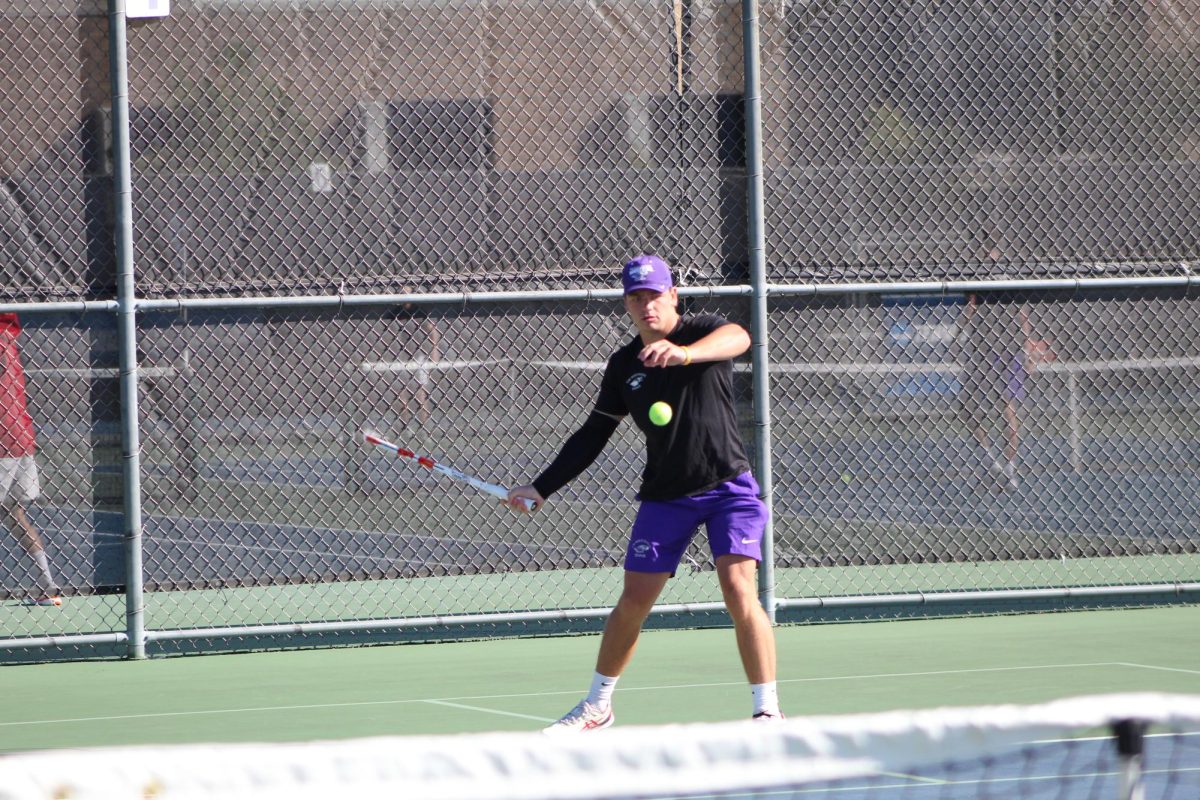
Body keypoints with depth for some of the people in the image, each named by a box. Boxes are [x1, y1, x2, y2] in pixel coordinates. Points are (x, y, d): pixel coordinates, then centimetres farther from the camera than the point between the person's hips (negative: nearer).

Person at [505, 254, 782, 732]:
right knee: (633, 602, 7)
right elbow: (592, 436, 15)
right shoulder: (623, 366, 5)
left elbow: (738, 338, -34)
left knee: (739, 590, -19)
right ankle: (597, 706, 24)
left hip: (728, 487, -4)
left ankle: (767, 711, -12)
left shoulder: (703, 331, -8)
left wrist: (684, 353, -54)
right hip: (665, 495, 4)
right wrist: (542, 488, 10)